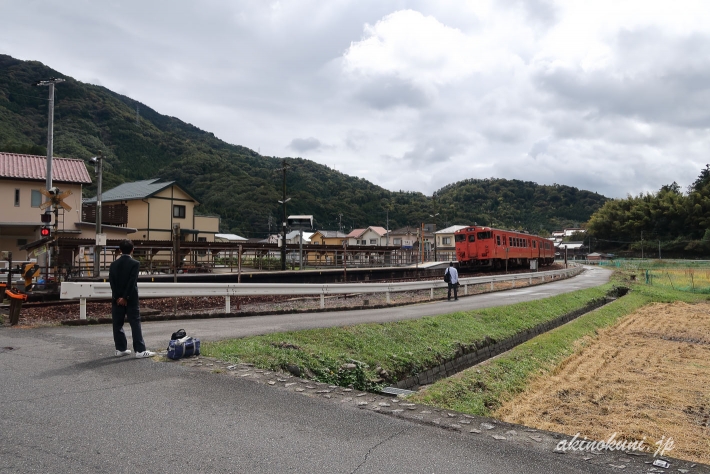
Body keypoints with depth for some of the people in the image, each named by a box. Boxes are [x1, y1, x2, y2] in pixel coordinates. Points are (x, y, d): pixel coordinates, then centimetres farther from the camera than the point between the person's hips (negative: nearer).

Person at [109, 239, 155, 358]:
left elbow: (112, 282, 0)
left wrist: (118, 297, -3)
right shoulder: (135, 263, -9)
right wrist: (125, 298, -12)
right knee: (135, 324, -3)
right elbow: (132, 282, -15)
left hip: (117, 299, 4)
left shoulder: (114, 264, 6)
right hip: (131, 299, -4)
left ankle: (120, 349, 13)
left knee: (117, 324, 10)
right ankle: (140, 350, -5)